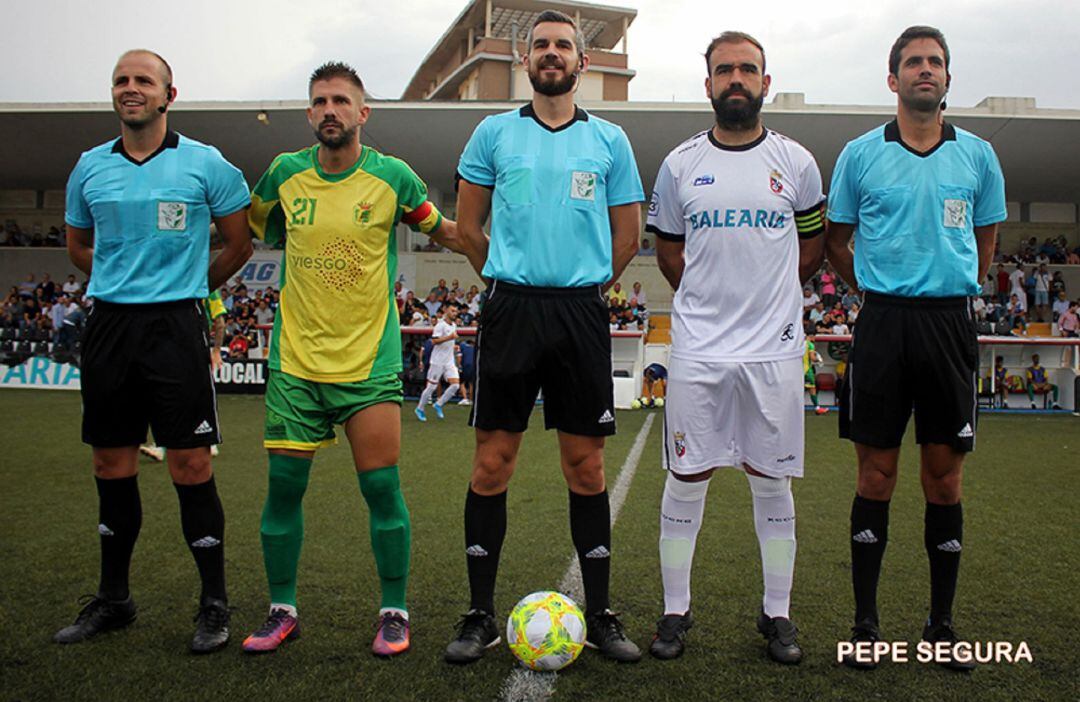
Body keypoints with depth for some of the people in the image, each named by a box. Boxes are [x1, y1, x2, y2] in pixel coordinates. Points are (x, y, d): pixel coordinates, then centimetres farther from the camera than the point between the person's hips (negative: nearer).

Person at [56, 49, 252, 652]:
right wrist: (123, 284, 15)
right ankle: (113, 599, 25)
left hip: (176, 328, -4)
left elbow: (240, 243, 7)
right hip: (108, 325, 4)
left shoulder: (206, 164, 0)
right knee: (113, 466, 10)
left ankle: (215, 603, 8)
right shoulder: (90, 167, 11)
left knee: (191, 467, -5)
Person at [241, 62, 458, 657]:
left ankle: (394, 613, 15)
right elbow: (251, 231, 20)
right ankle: (282, 611, 24)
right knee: (283, 486, 6)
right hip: (294, 361, 3)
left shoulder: (392, 177, -2)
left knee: (381, 486, -3)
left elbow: (441, 229, 13)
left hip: (368, 362, -2)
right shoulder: (284, 173, 4)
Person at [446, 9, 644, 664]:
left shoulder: (609, 138, 9)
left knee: (586, 465, 4)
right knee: (492, 463, 1)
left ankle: (600, 615, 17)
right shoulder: (494, 132, 9)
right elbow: (469, 226, 14)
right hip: (510, 309, 0)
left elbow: (628, 235, 13)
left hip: (582, 313, 0)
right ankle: (481, 616, 14)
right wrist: (512, 278, 12)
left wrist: (586, 286, 11)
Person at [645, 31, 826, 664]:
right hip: (698, 349, 0)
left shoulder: (796, 162, 6)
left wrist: (767, 297, 10)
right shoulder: (681, 164, 6)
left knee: (771, 482, 8)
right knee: (686, 480, 4)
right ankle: (676, 611, 18)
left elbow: (813, 249, 15)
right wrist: (716, 301, 10)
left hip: (774, 348, 0)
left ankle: (777, 614, 22)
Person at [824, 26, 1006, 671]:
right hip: (883, 324, -1)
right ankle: (866, 619, 14)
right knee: (876, 477, 2)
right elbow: (837, 242, 12)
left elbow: (985, 242, 19)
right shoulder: (860, 154, 5)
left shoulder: (978, 154, 9)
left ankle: (942, 622, 20)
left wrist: (950, 293, 14)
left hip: (950, 325, 1)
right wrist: (884, 292, 10)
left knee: (944, 479, 5)